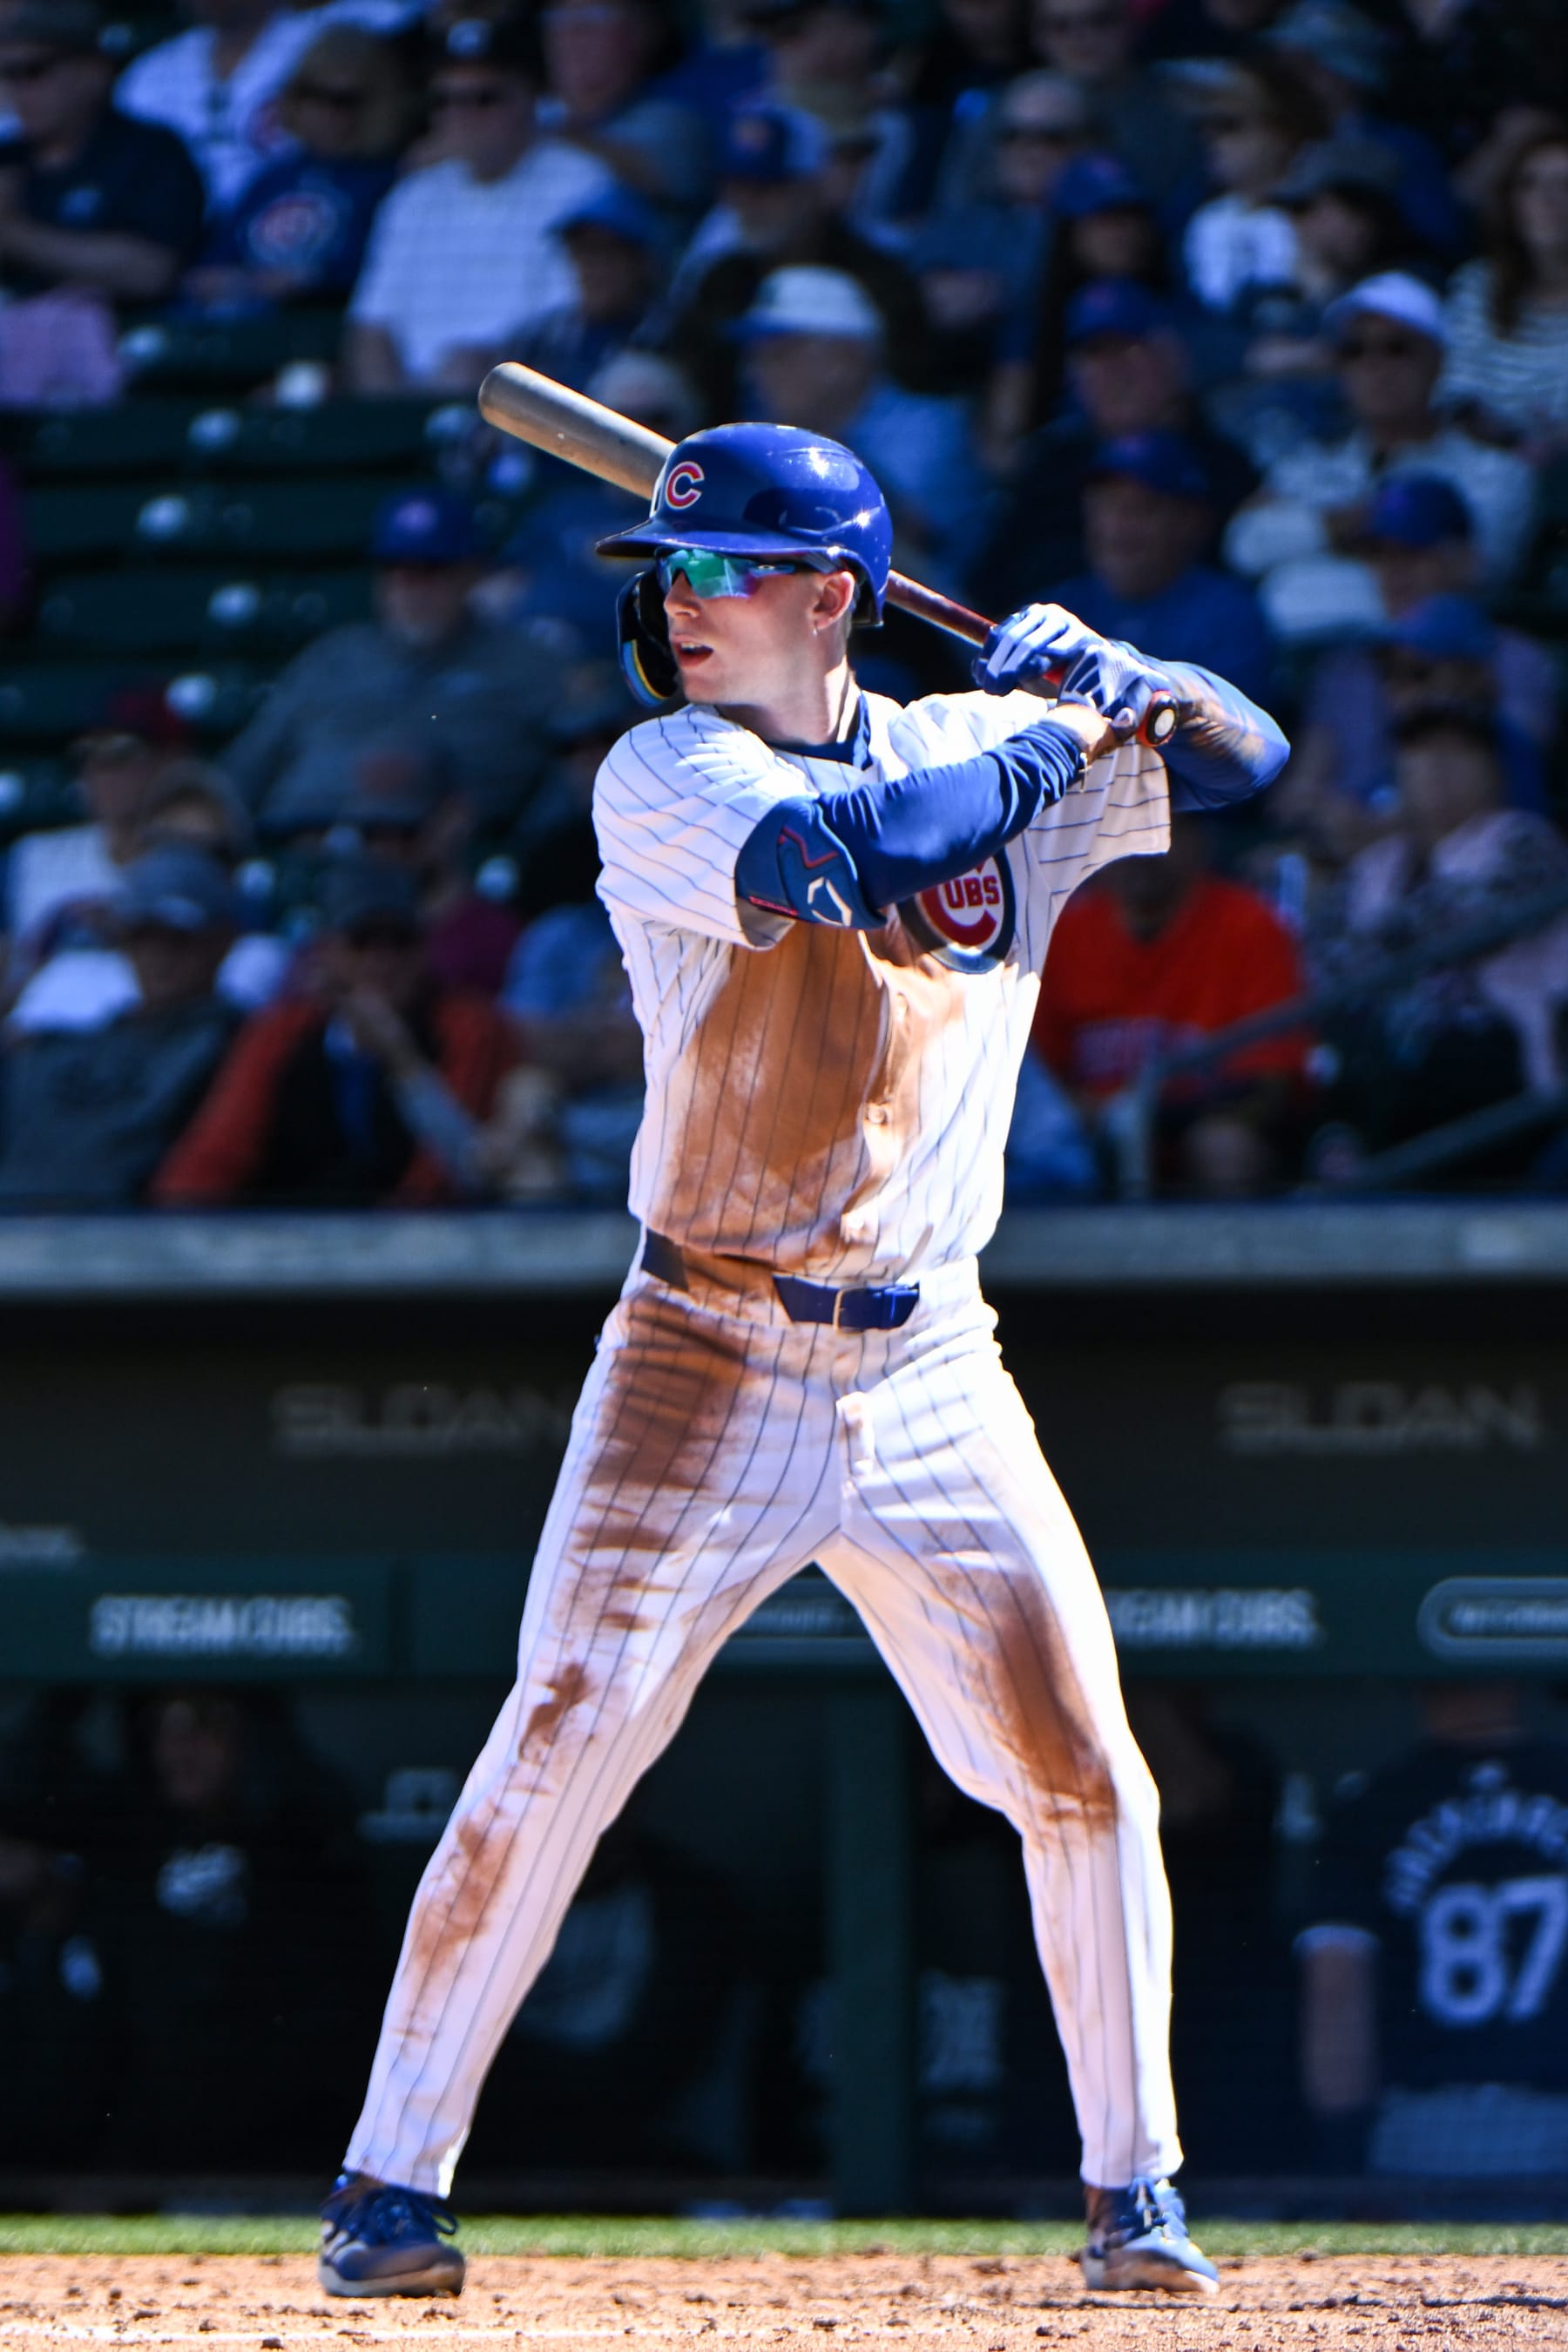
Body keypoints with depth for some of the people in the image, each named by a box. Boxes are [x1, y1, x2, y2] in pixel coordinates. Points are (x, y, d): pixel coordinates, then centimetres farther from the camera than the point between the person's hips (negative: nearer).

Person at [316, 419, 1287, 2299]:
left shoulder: (988, 754, 7)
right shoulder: (667, 778, -7)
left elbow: (1245, 764, 12)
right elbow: (864, 847, -24)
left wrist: (1119, 676, -7)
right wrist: (1059, 733, -13)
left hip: (929, 1379, 3)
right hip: (706, 1367, -3)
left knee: (1085, 1776, -1)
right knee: (557, 1754, -9)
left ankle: (1134, 2189, 12)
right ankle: (391, 2180, 0)